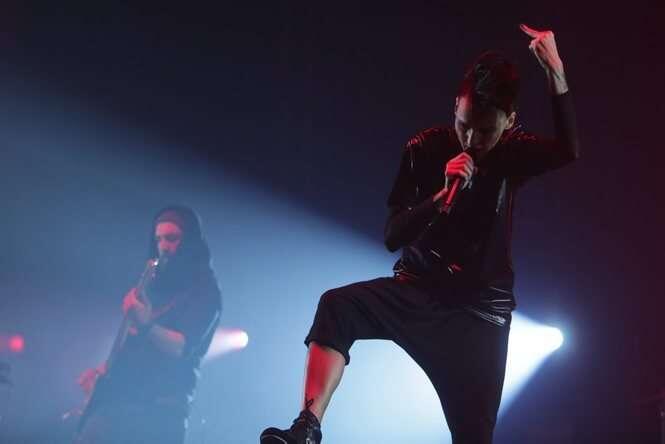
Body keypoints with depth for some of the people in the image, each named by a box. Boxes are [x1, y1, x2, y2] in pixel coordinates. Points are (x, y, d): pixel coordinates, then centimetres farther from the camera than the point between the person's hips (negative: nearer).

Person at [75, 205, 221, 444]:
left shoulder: (203, 289, -4)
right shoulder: (157, 285, 21)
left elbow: (183, 348, -17)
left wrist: (146, 324, -33)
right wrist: (102, 370, 12)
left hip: (159, 409, -8)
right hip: (116, 398, 8)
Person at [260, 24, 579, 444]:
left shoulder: (514, 152, -3)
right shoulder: (426, 149, -6)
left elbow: (567, 151, -27)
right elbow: (394, 236, -8)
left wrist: (556, 74, -37)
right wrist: (443, 196, -24)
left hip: (480, 309, 1)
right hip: (418, 290, 0)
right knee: (337, 306, -29)